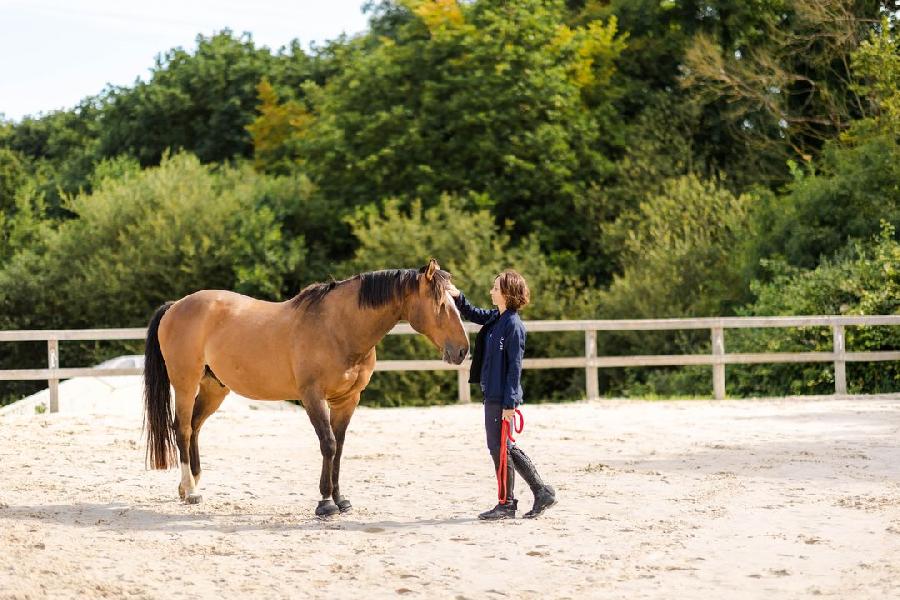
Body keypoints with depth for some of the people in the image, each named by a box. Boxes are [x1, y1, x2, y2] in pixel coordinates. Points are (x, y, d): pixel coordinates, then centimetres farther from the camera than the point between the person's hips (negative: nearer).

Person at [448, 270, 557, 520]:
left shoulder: (513, 325, -16)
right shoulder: (494, 318, 9)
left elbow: (514, 366, -18)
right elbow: (472, 314, 29)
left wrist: (510, 402, -19)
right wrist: (457, 297, 11)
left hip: (502, 397, -9)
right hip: (492, 394, 9)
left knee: (500, 447, -1)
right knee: (506, 447, 13)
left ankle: (507, 504, 9)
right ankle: (542, 491, 18)